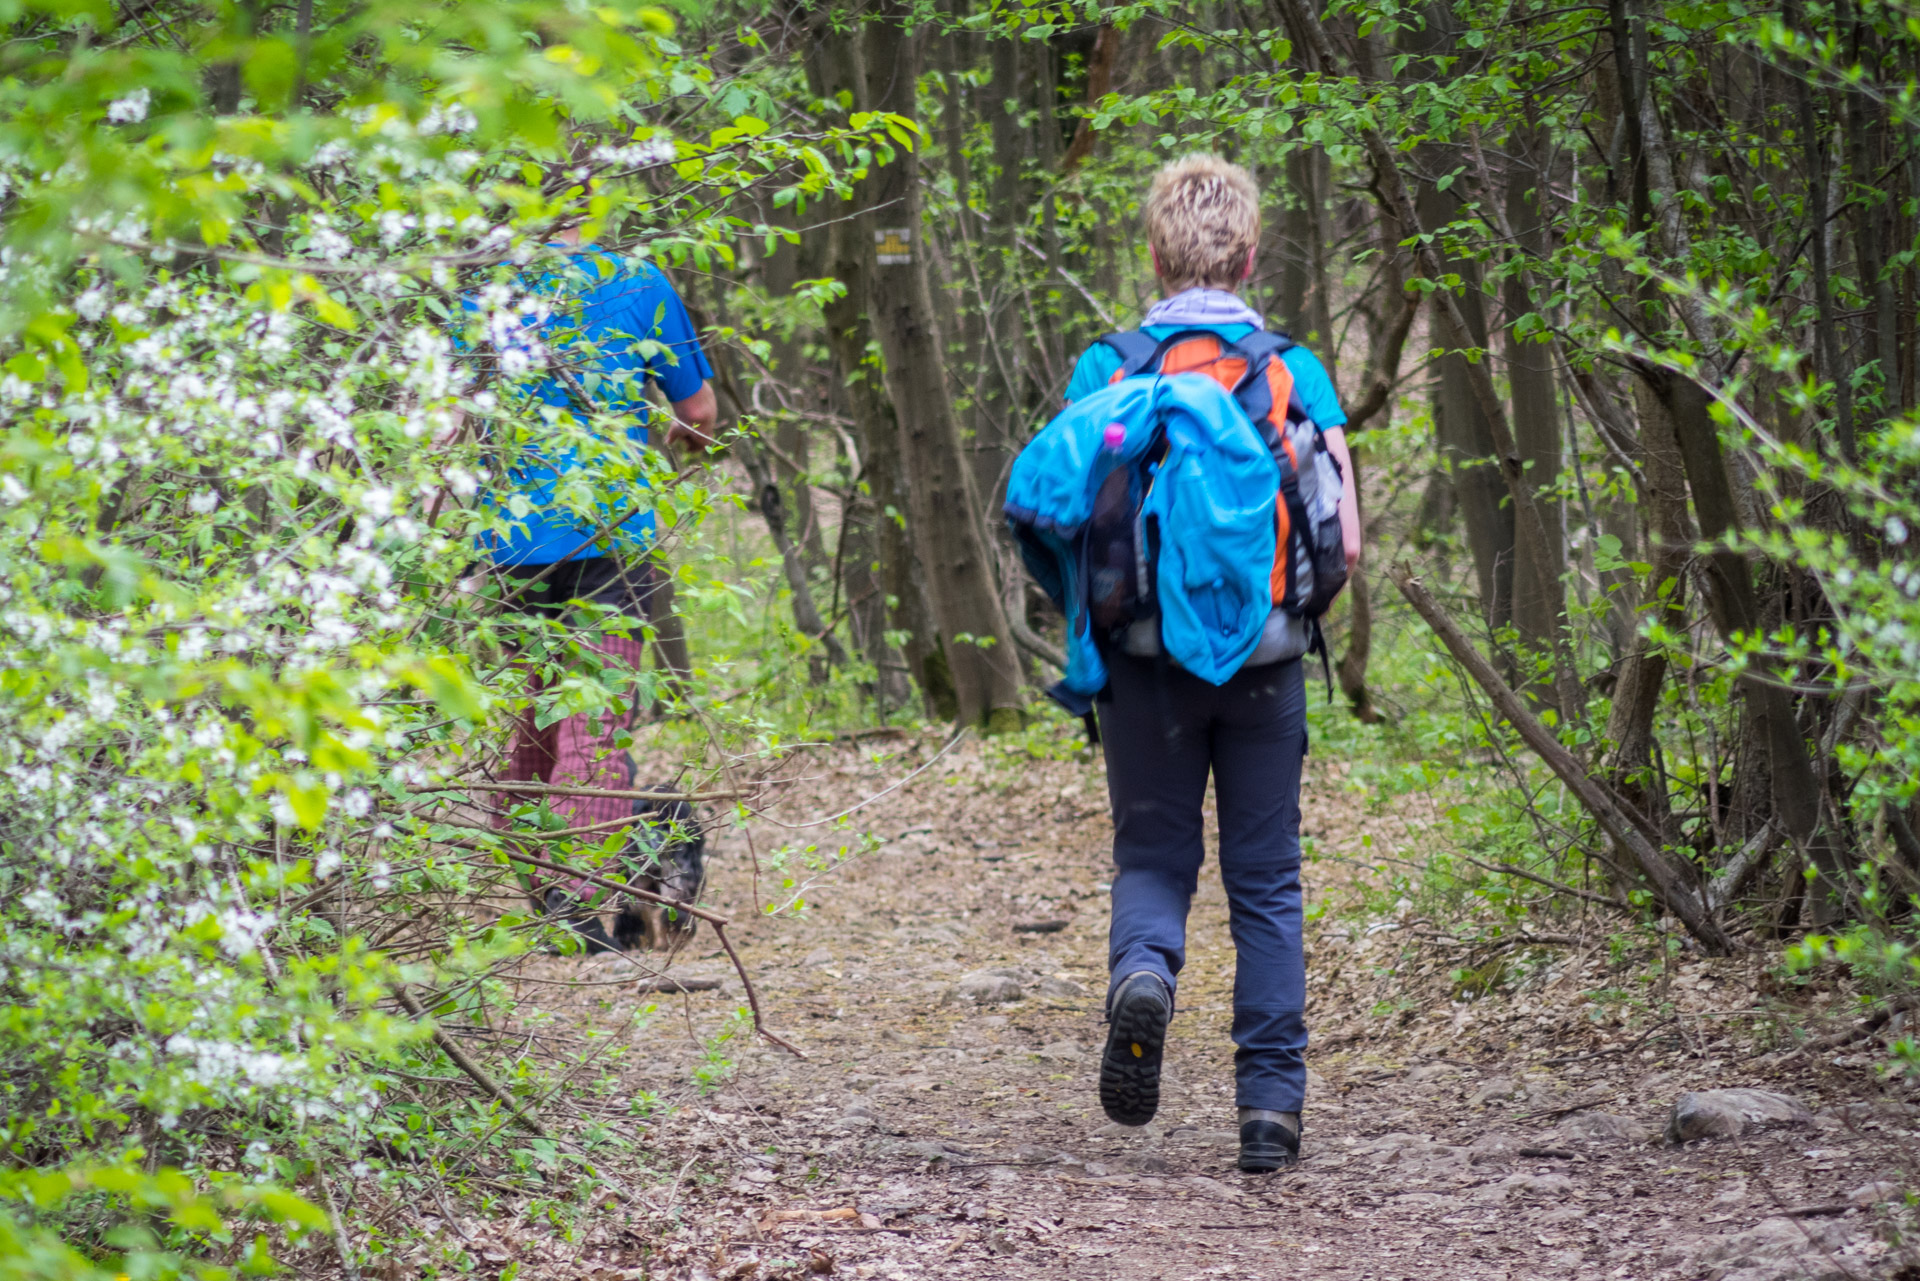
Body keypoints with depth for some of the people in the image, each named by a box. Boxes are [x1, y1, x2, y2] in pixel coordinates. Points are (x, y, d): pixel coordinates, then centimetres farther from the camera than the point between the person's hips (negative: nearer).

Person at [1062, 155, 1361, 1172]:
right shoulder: (1295, 370, 0)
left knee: (1153, 856, 13)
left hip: (1145, 656, 0)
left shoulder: (1104, 369, 0)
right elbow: (1343, 537, -5)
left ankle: (1141, 974, -19)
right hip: (1263, 659, 0)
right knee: (1265, 880, 9)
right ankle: (1271, 1106, 6)